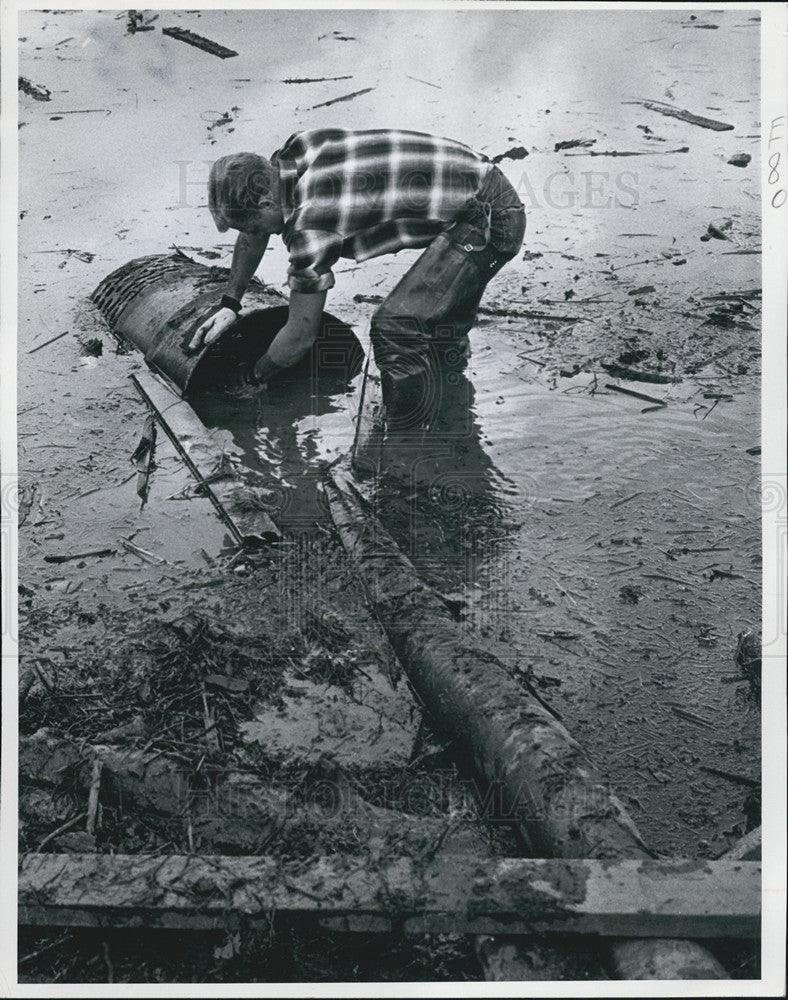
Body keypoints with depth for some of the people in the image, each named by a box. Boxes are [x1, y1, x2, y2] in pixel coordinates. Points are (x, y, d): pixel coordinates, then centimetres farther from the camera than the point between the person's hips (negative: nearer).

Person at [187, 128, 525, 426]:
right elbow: (255, 232, 22)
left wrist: (255, 376, 7)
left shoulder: (309, 226, -22)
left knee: (394, 327, -18)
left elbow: (301, 335, -10)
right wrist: (229, 303, 23)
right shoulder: (292, 153, 3)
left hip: (489, 224, -10)